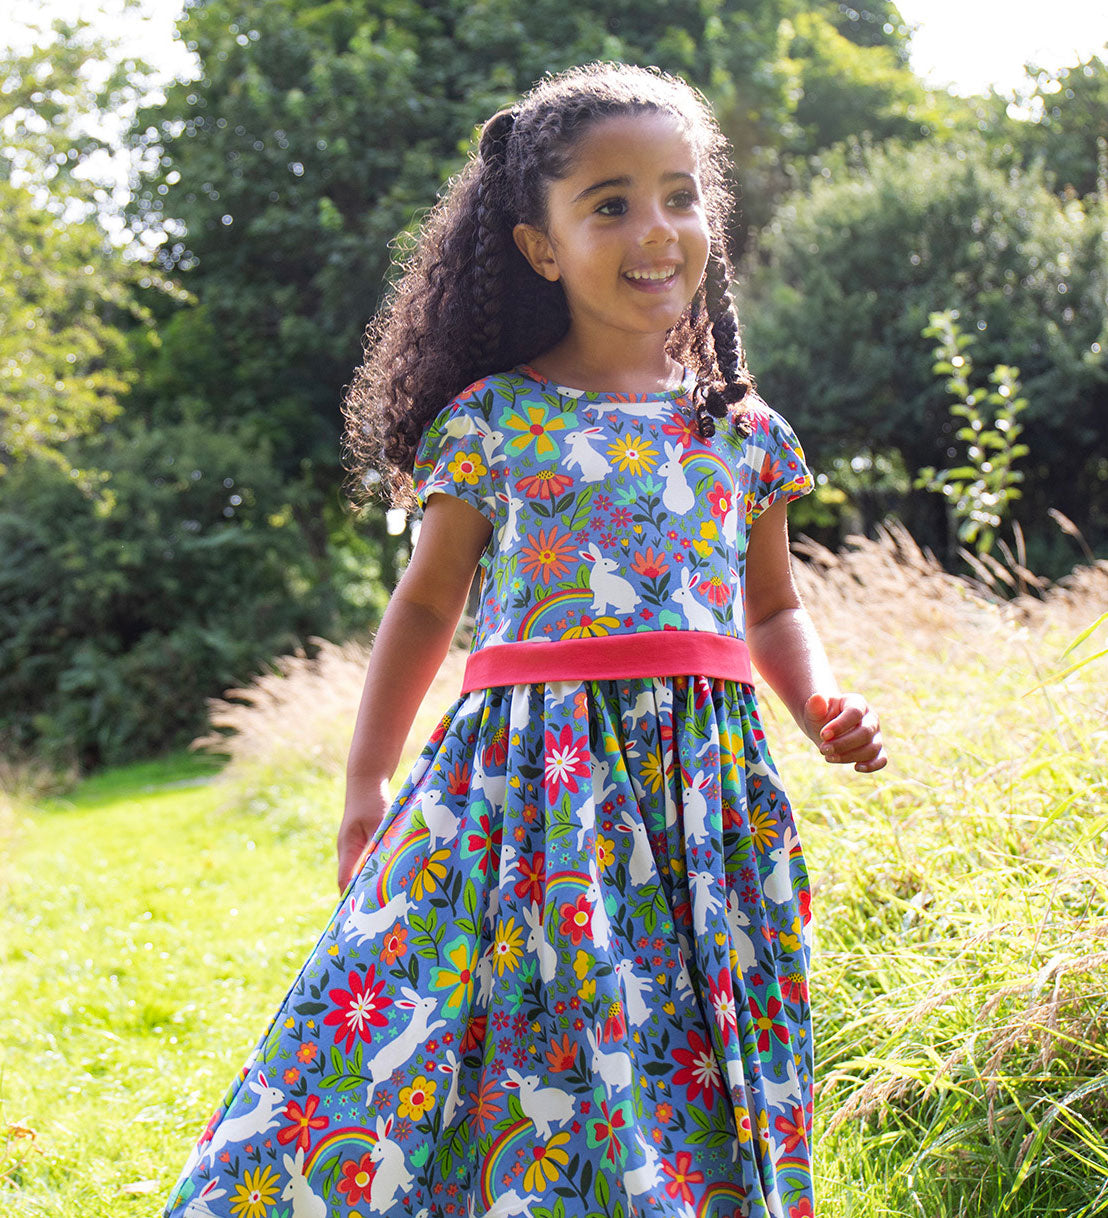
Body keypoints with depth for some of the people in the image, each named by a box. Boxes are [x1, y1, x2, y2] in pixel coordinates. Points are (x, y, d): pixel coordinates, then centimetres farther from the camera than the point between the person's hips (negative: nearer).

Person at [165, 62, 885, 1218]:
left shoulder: (744, 430, 9)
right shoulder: (493, 420, 1)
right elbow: (426, 603, 10)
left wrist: (823, 704, 1)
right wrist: (364, 784, 8)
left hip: (703, 791, 3)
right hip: (529, 777, -2)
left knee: (693, 1105, 4)